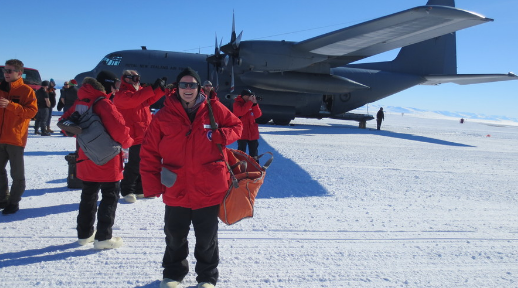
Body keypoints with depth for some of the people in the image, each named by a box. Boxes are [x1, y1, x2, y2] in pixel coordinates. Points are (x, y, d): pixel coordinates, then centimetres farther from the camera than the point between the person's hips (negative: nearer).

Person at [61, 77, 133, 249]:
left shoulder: (78, 104, 5)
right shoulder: (103, 104, -16)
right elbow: (119, 129, -23)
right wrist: (127, 142, -4)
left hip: (86, 160, 7)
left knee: (88, 196, 19)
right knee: (110, 197, 4)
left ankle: (84, 234, 28)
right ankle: (103, 237, 4)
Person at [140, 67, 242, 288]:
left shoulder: (214, 109, -3)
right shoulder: (163, 116, -4)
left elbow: (236, 126, 9)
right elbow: (149, 152, -2)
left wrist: (220, 136, -12)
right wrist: (151, 183, -6)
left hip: (209, 189, -1)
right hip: (176, 190, 1)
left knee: (207, 238, 14)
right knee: (175, 237, 19)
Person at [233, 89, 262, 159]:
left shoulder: (253, 104, 11)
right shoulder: (237, 103, -3)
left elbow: (258, 115, 0)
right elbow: (241, 112, -23)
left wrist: (255, 104, -11)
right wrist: (250, 102, -19)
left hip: (253, 133, 5)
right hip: (242, 132, -5)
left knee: (254, 151, 13)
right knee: (241, 151, -2)